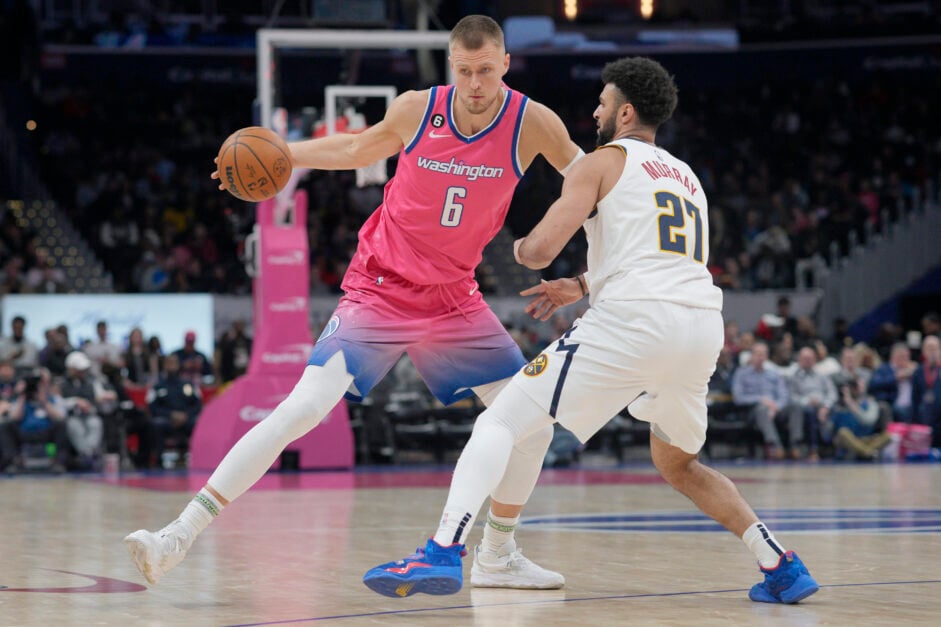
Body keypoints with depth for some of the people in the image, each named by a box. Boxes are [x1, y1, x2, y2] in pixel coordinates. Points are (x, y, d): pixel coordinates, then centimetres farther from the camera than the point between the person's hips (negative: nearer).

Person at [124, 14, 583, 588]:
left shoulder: (532, 123, -11)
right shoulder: (417, 110, -11)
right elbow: (356, 151, 10)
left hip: (454, 299, 3)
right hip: (379, 291, -3)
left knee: (534, 421, -1)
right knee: (302, 410, -17)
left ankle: (498, 556, 20)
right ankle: (180, 536, -16)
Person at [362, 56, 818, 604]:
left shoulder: (603, 162, 9)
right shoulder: (688, 178, 30)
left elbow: (540, 251, -1)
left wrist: (519, 247, 22)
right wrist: (583, 287, 41)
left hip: (632, 320, -6)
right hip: (704, 326, 7)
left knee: (500, 423, -3)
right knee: (677, 463, 29)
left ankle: (443, 552, -22)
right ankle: (782, 565, 17)